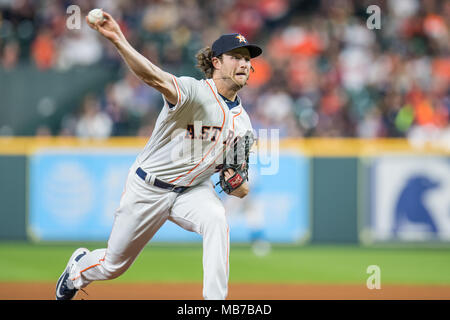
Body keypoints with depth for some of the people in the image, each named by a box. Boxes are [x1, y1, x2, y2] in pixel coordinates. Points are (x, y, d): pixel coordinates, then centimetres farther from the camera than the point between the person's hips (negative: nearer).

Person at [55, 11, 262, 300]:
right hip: (149, 187, -4)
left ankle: (217, 301, -29)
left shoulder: (242, 122, -2)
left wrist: (237, 181, -22)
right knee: (114, 265, 10)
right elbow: (155, 78, -43)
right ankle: (79, 267, 47)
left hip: (193, 189, 4)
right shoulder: (195, 92, -21)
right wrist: (119, 41, -61)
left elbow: (243, 191, 4)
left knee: (216, 220, -32)